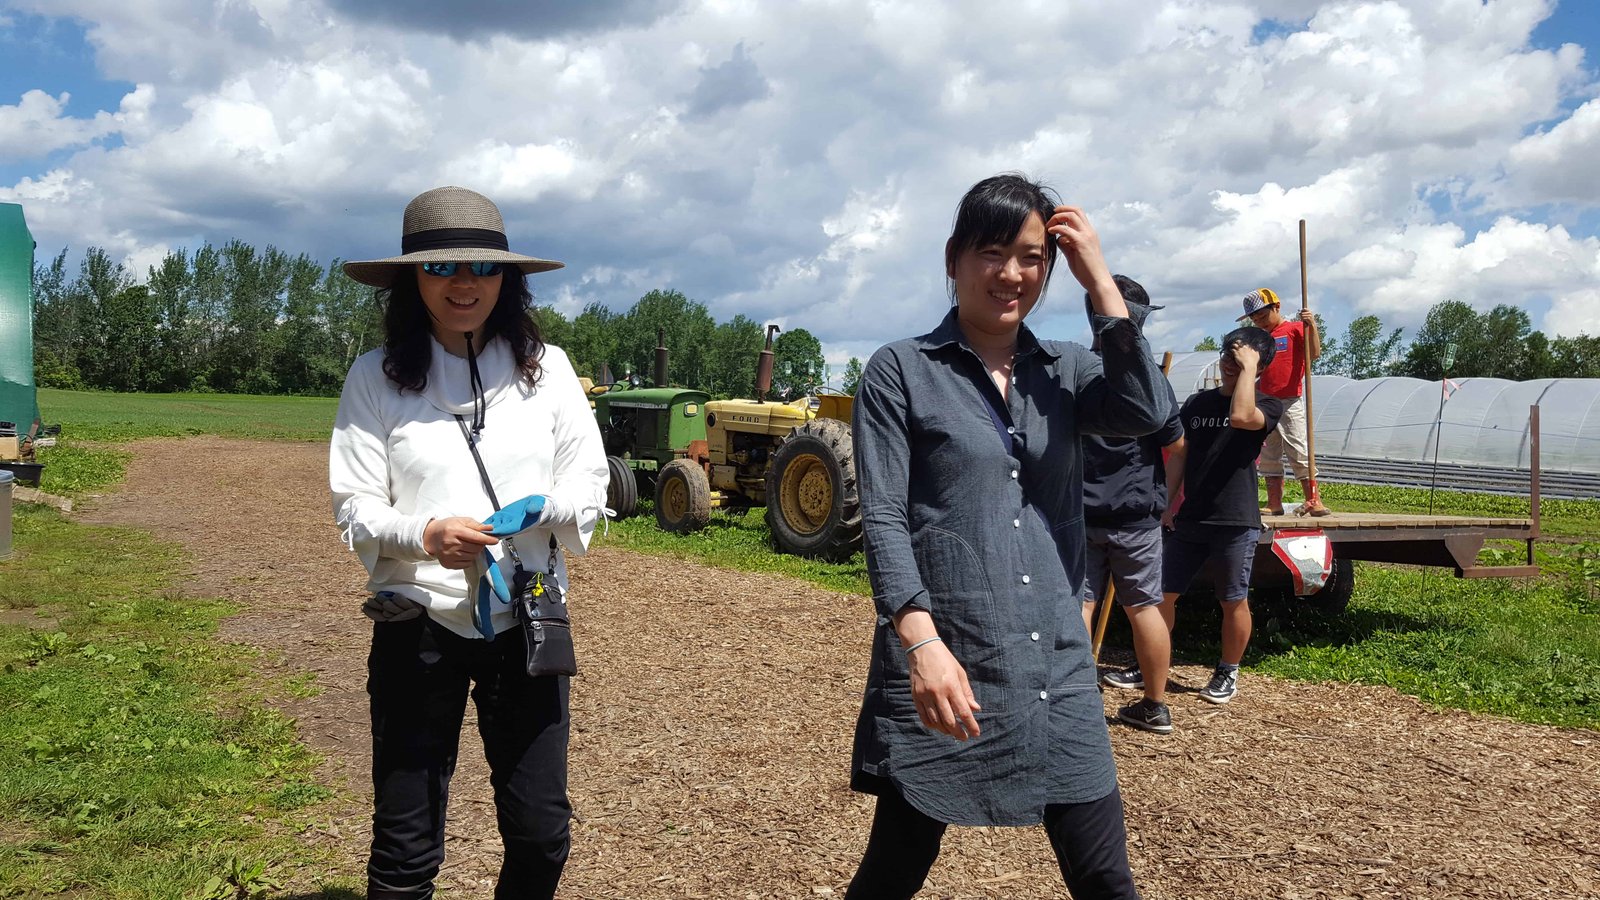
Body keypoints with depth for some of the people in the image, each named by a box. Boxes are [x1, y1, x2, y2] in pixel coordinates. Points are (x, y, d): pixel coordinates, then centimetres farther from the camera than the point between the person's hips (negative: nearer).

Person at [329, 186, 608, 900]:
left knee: (541, 833, 9)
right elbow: (354, 507, -3)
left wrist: (548, 505, -19)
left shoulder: (547, 367, 3)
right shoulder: (377, 377, -2)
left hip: (527, 620, 2)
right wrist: (425, 535, -23)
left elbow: (590, 485, 4)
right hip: (419, 621, -1)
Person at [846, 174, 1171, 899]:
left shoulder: (1065, 370, 10)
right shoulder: (899, 372, -2)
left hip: (1059, 665, 4)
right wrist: (922, 641, -23)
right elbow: (883, 519, -10)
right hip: (944, 666, -3)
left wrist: (1099, 279, -8)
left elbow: (1146, 415, -10)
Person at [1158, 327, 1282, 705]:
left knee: (1233, 602, 5)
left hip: (1235, 522, -4)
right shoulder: (1197, 403, 12)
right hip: (1189, 519, 5)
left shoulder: (1268, 406, -3)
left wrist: (1248, 367, -18)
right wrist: (1167, 504, 6)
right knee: (1162, 592, 5)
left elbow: (1240, 416, -27)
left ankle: (1228, 674, 21)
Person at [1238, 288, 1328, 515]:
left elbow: (1314, 354, -18)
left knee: (1299, 451, -8)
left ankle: (1313, 500, -4)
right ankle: (1274, 503, 10)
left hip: (1290, 402, -6)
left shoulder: (1295, 328, -5)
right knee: (1269, 454, 6)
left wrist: (1312, 326, -29)